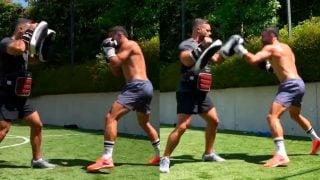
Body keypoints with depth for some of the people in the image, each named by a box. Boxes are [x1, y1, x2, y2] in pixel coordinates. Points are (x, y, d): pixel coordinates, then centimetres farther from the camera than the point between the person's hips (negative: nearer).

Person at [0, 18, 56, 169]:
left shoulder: (23, 45, 15)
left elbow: (34, 59, 29)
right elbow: (18, 49, -35)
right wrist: (30, 31, -20)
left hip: (21, 97, 9)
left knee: (37, 125, 10)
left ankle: (37, 160, 21)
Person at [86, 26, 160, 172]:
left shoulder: (129, 44, -1)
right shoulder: (126, 50, 27)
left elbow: (116, 62, -12)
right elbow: (117, 72, 26)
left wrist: (109, 50, 5)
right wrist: (110, 52, 19)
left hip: (137, 86, -11)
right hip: (145, 87, 11)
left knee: (111, 117, -16)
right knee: (144, 123, 25)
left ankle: (106, 159, -23)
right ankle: (160, 155, 34)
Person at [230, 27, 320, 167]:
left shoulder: (270, 48, -6)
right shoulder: (285, 47, 20)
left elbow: (253, 60, -20)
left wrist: (239, 49, -9)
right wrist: (272, 66, 22)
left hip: (290, 85, -10)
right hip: (298, 83, 10)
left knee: (272, 116, -22)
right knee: (295, 115, 32)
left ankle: (281, 155, -35)